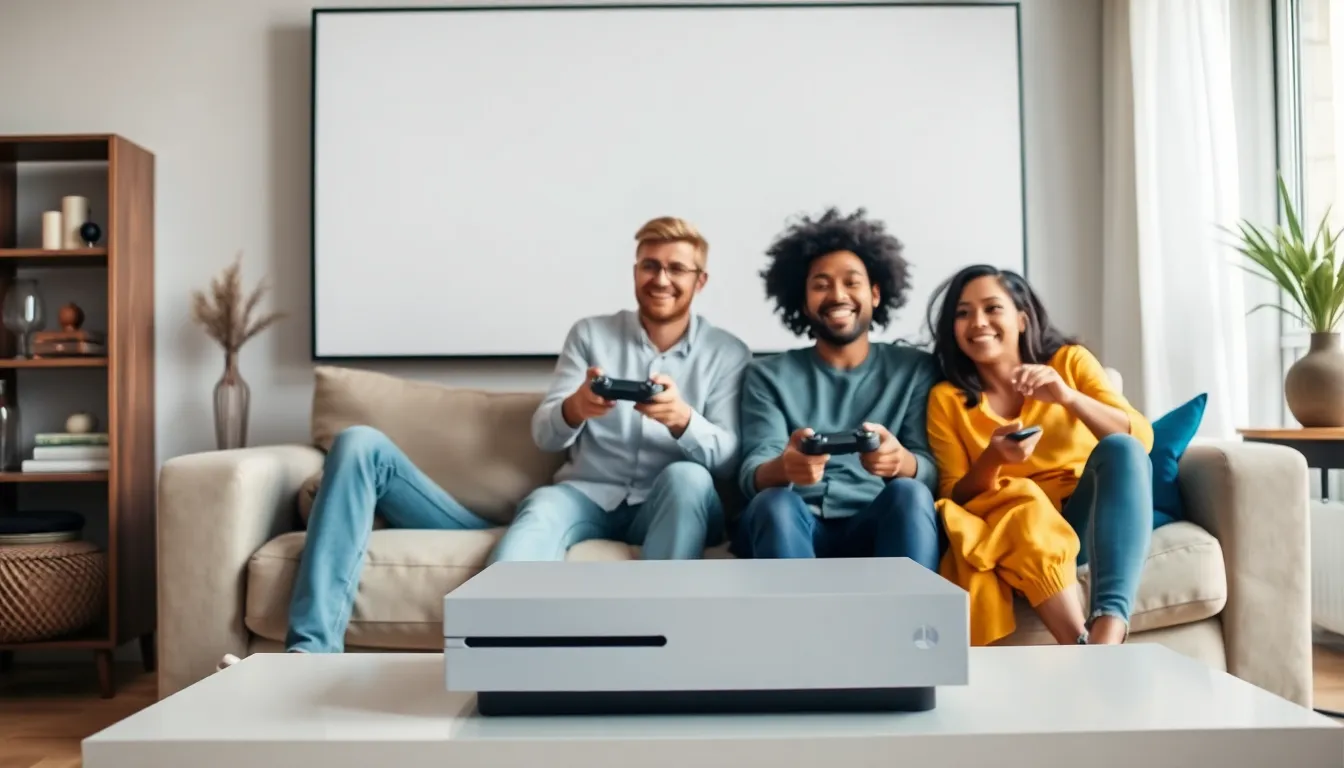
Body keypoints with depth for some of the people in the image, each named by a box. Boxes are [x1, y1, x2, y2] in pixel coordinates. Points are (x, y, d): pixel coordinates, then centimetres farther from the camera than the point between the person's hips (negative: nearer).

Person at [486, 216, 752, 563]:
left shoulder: (728, 353, 4)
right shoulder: (589, 333, 7)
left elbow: (729, 459, -6)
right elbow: (544, 435, 1)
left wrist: (682, 419, -29)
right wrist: (574, 408, -24)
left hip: (674, 509, 0)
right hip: (589, 495, 1)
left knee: (687, 477, -33)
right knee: (541, 507, -31)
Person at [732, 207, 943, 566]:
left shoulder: (916, 369, 15)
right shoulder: (768, 376, 12)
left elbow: (931, 471, 3)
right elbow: (752, 475, -1)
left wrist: (901, 461, -23)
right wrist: (782, 468, -28)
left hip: (877, 529, 1)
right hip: (789, 527, 0)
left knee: (909, 494, -30)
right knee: (776, 503, -32)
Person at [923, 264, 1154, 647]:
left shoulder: (1070, 360, 3)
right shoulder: (947, 399, 1)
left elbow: (1141, 440, -8)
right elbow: (954, 499, -1)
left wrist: (1067, 397, -25)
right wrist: (992, 459, -23)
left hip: (1091, 519, 2)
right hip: (1012, 529, -1)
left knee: (1120, 449, -28)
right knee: (1024, 509, -34)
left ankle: (1108, 636, -43)